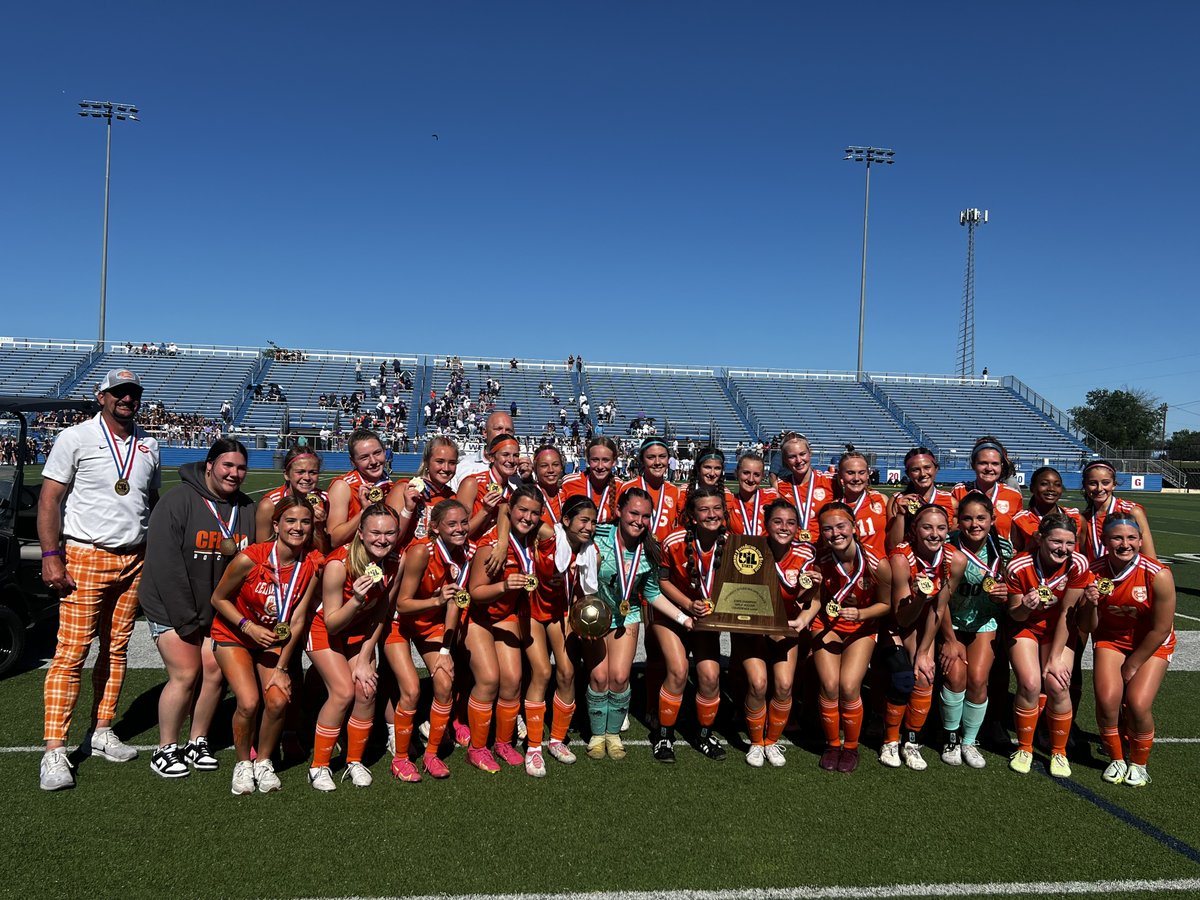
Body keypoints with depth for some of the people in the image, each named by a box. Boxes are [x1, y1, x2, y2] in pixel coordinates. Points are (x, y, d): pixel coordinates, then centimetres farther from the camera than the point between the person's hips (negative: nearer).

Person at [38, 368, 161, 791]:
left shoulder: (148, 446, 11)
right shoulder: (75, 438, -3)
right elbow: (50, 499, -5)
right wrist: (51, 556, -13)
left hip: (134, 561, 5)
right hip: (85, 558, -5)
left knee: (116, 650, 9)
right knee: (71, 653, -6)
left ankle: (101, 732, 21)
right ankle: (54, 752, 1)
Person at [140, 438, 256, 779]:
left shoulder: (247, 508, 3)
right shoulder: (179, 501, -15)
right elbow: (164, 562, -18)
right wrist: (186, 620, -18)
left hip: (218, 610, 5)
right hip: (172, 608, -5)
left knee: (216, 672, 1)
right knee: (185, 674, -8)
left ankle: (198, 742, 20)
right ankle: (166, 749, 10)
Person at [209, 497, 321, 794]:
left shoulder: (313, 564, -16)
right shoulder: (249, 559, -26)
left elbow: (297, 620, -11)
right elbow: (218, 599, -9)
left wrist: (281, 667, -11)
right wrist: (249, 627, -20)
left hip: (274, 639, 3)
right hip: (234, 636, -2)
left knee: (278, 699, -18)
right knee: (249, 702, -21)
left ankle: (263, 761, 10)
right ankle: (243, 763, 8)